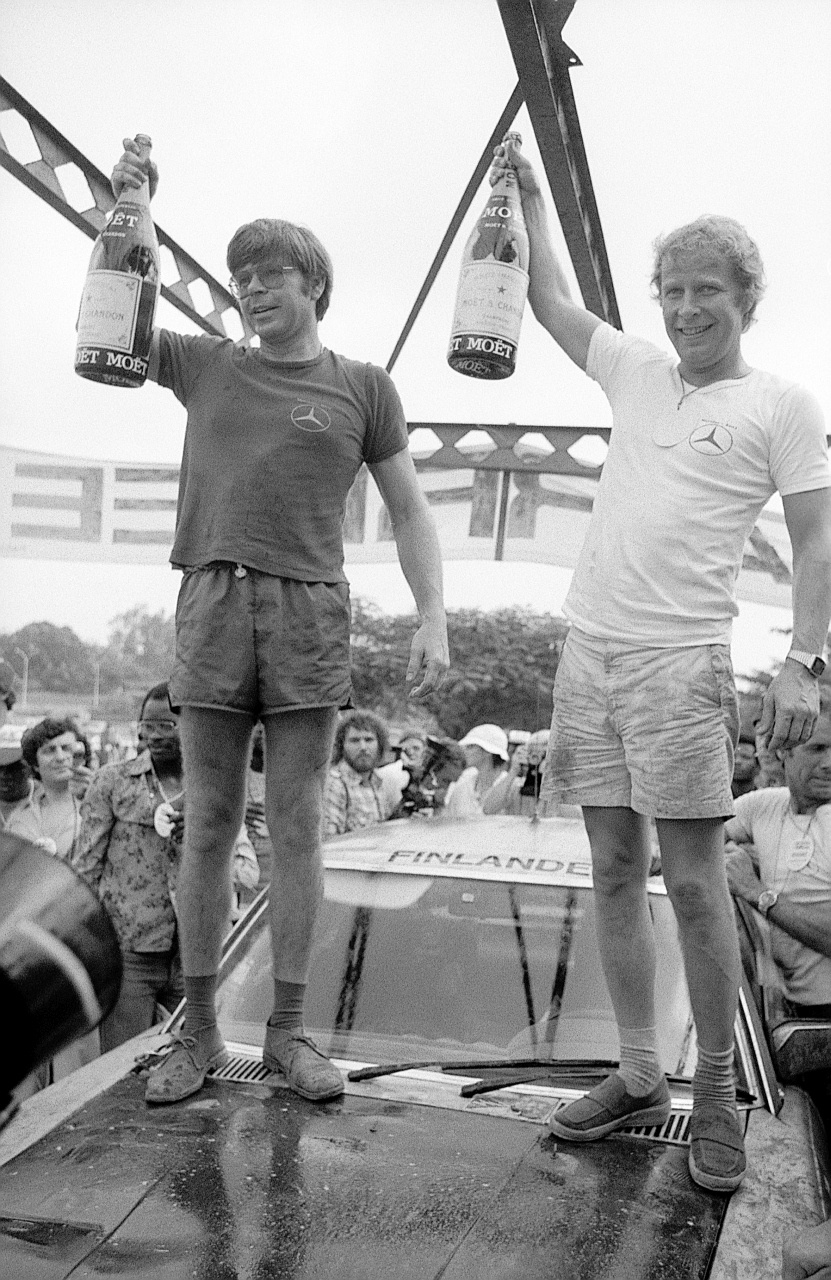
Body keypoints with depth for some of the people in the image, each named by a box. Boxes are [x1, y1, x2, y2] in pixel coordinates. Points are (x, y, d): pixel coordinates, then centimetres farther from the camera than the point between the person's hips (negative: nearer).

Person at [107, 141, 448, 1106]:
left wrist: (432, 620, -3)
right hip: (211, 603, 1)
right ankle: (198, 1031, 13)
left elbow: (410, 513, 8)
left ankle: (288, 1031, 11)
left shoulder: (363, 388, 10)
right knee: (207, 825, 3)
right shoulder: (207, 369, 15)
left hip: (311, 613, -1)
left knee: (296, 826, 1)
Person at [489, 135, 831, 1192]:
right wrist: (528, 194, 24)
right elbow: (550, 300, 26)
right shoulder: (635, 372, 16)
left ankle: (716, 1096, 12)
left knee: (691, 881, -3)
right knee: (614, 872, 8)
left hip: (679, 660, -5)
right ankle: (638, 1078, 19)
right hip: (588, 650, 5)